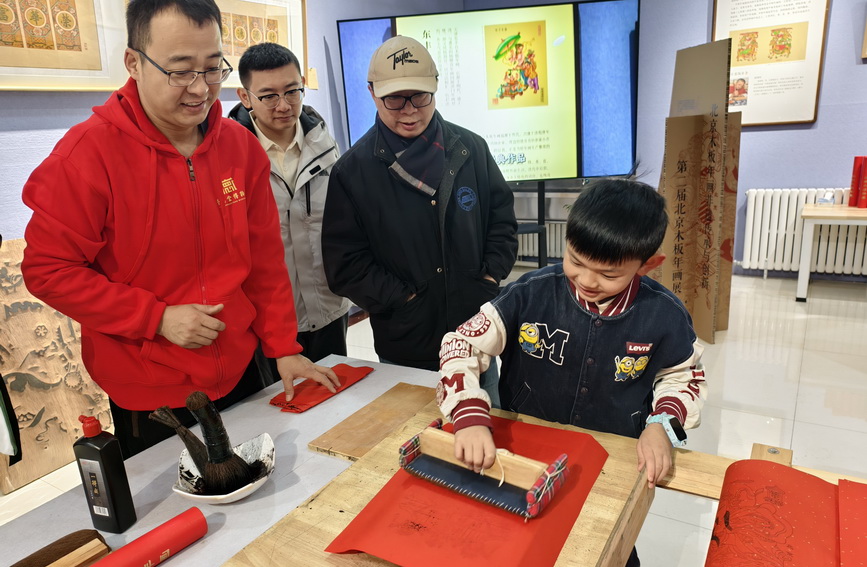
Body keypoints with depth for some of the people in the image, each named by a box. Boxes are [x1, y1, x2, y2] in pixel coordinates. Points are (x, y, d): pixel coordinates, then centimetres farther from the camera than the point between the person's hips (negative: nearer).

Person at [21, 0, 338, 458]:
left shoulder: (241, 146, -2)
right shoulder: (87, 152, -16)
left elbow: (265, 257, 2)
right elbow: (48, 269, -12)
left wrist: (283, 347, 0)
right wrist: (158, 318, -19)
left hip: (239, 374, 5)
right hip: (147, 397, -4)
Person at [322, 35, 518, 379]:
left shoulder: (471, 149, 1)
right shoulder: (353, 170, -6)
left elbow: (502, 221, 9)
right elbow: (345, 264, -8)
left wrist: (490, 279, -4)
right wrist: (406, 299, -13)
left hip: (476, 338, 3)